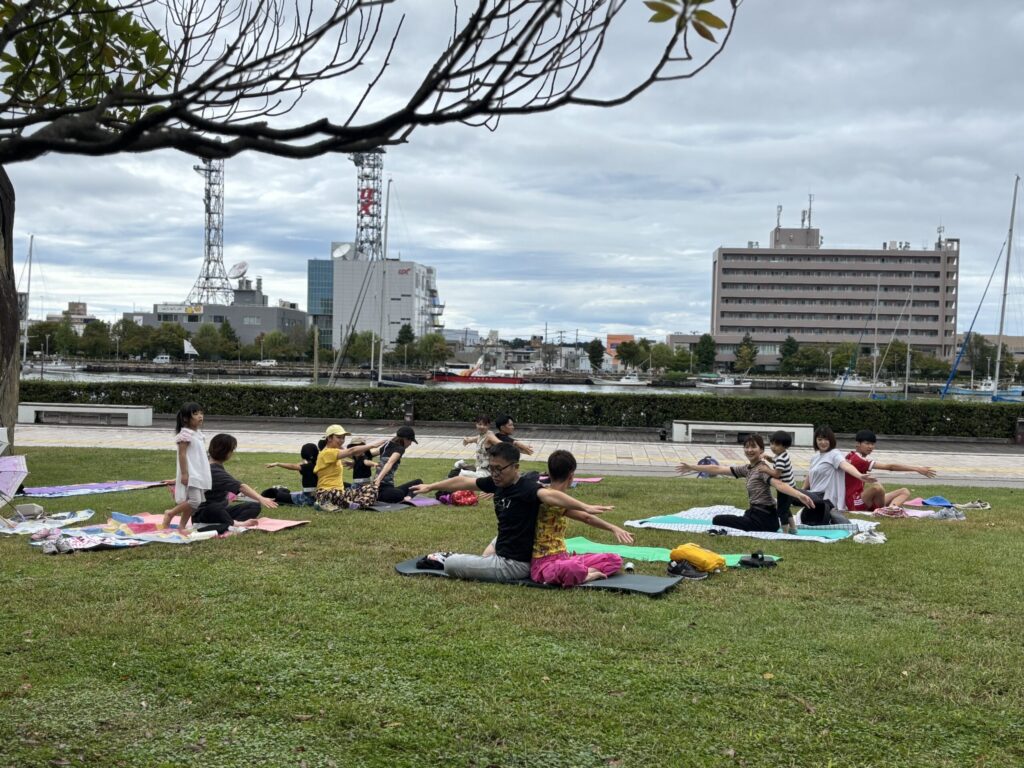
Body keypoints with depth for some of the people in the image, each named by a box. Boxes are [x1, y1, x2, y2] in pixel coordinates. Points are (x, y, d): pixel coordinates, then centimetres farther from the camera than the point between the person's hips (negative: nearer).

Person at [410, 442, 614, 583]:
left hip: (515, 565, -10)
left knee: (450, 564, -8)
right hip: (505, 549, 10)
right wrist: (430, 487, 24)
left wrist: (585, 507, -63)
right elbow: (463, 482, 12)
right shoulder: (497, 483, -2)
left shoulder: (526, 487, -26)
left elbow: (549, 495, -47)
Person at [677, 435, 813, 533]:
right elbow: (718, 470, 16)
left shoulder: (762, 468, -14)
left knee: (717, 520, -9)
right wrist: (691, 467, 18)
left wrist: (800, 495, -50)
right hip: (756, 514, 9)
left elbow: (779, 484, -32)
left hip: (763, 518, -9)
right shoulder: (746, 469, 11)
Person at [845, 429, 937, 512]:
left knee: (905, 491, -1)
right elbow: (889, 467, -22)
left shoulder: (852, 456, 12)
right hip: (855, 503, -10)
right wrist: (917, 469, -22)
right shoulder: (857, 460, -17)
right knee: (877, 486, -41)